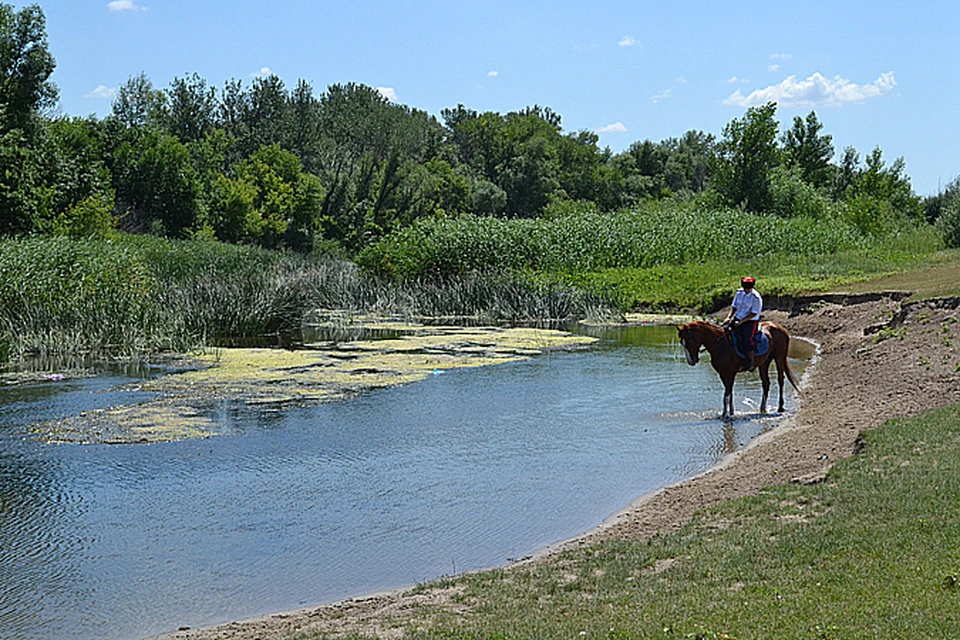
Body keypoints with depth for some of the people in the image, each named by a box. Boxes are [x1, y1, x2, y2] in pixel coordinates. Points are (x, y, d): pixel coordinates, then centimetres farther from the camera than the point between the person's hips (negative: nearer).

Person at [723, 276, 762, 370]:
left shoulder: (756, 297, -13)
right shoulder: (739, 292, 5)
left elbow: (753, 314, -15)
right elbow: (734, 307, 11)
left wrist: (741, 322, -20)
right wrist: (729, 317, -6)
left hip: (750, 321, -6)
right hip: (737, 319, 6)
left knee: (746, 343, -22)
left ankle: (752, 362, 0)